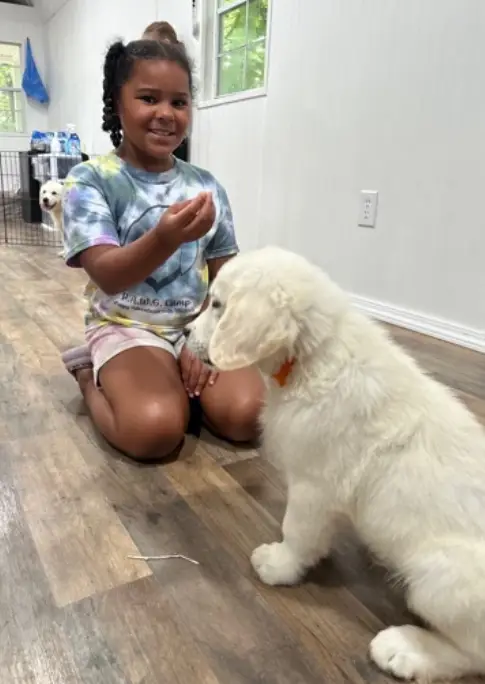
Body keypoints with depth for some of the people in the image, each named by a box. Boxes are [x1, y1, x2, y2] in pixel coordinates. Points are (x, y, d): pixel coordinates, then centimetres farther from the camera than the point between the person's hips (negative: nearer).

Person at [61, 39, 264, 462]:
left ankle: (176, 378, 9)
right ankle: (90, 377, 3)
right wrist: (166, 239, -40)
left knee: (247, 414, -20)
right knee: (156, 429, -29)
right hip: (128, 328, -3)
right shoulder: (90, 180, -7)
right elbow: (108, 277, -20)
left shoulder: (207, 186, 4)